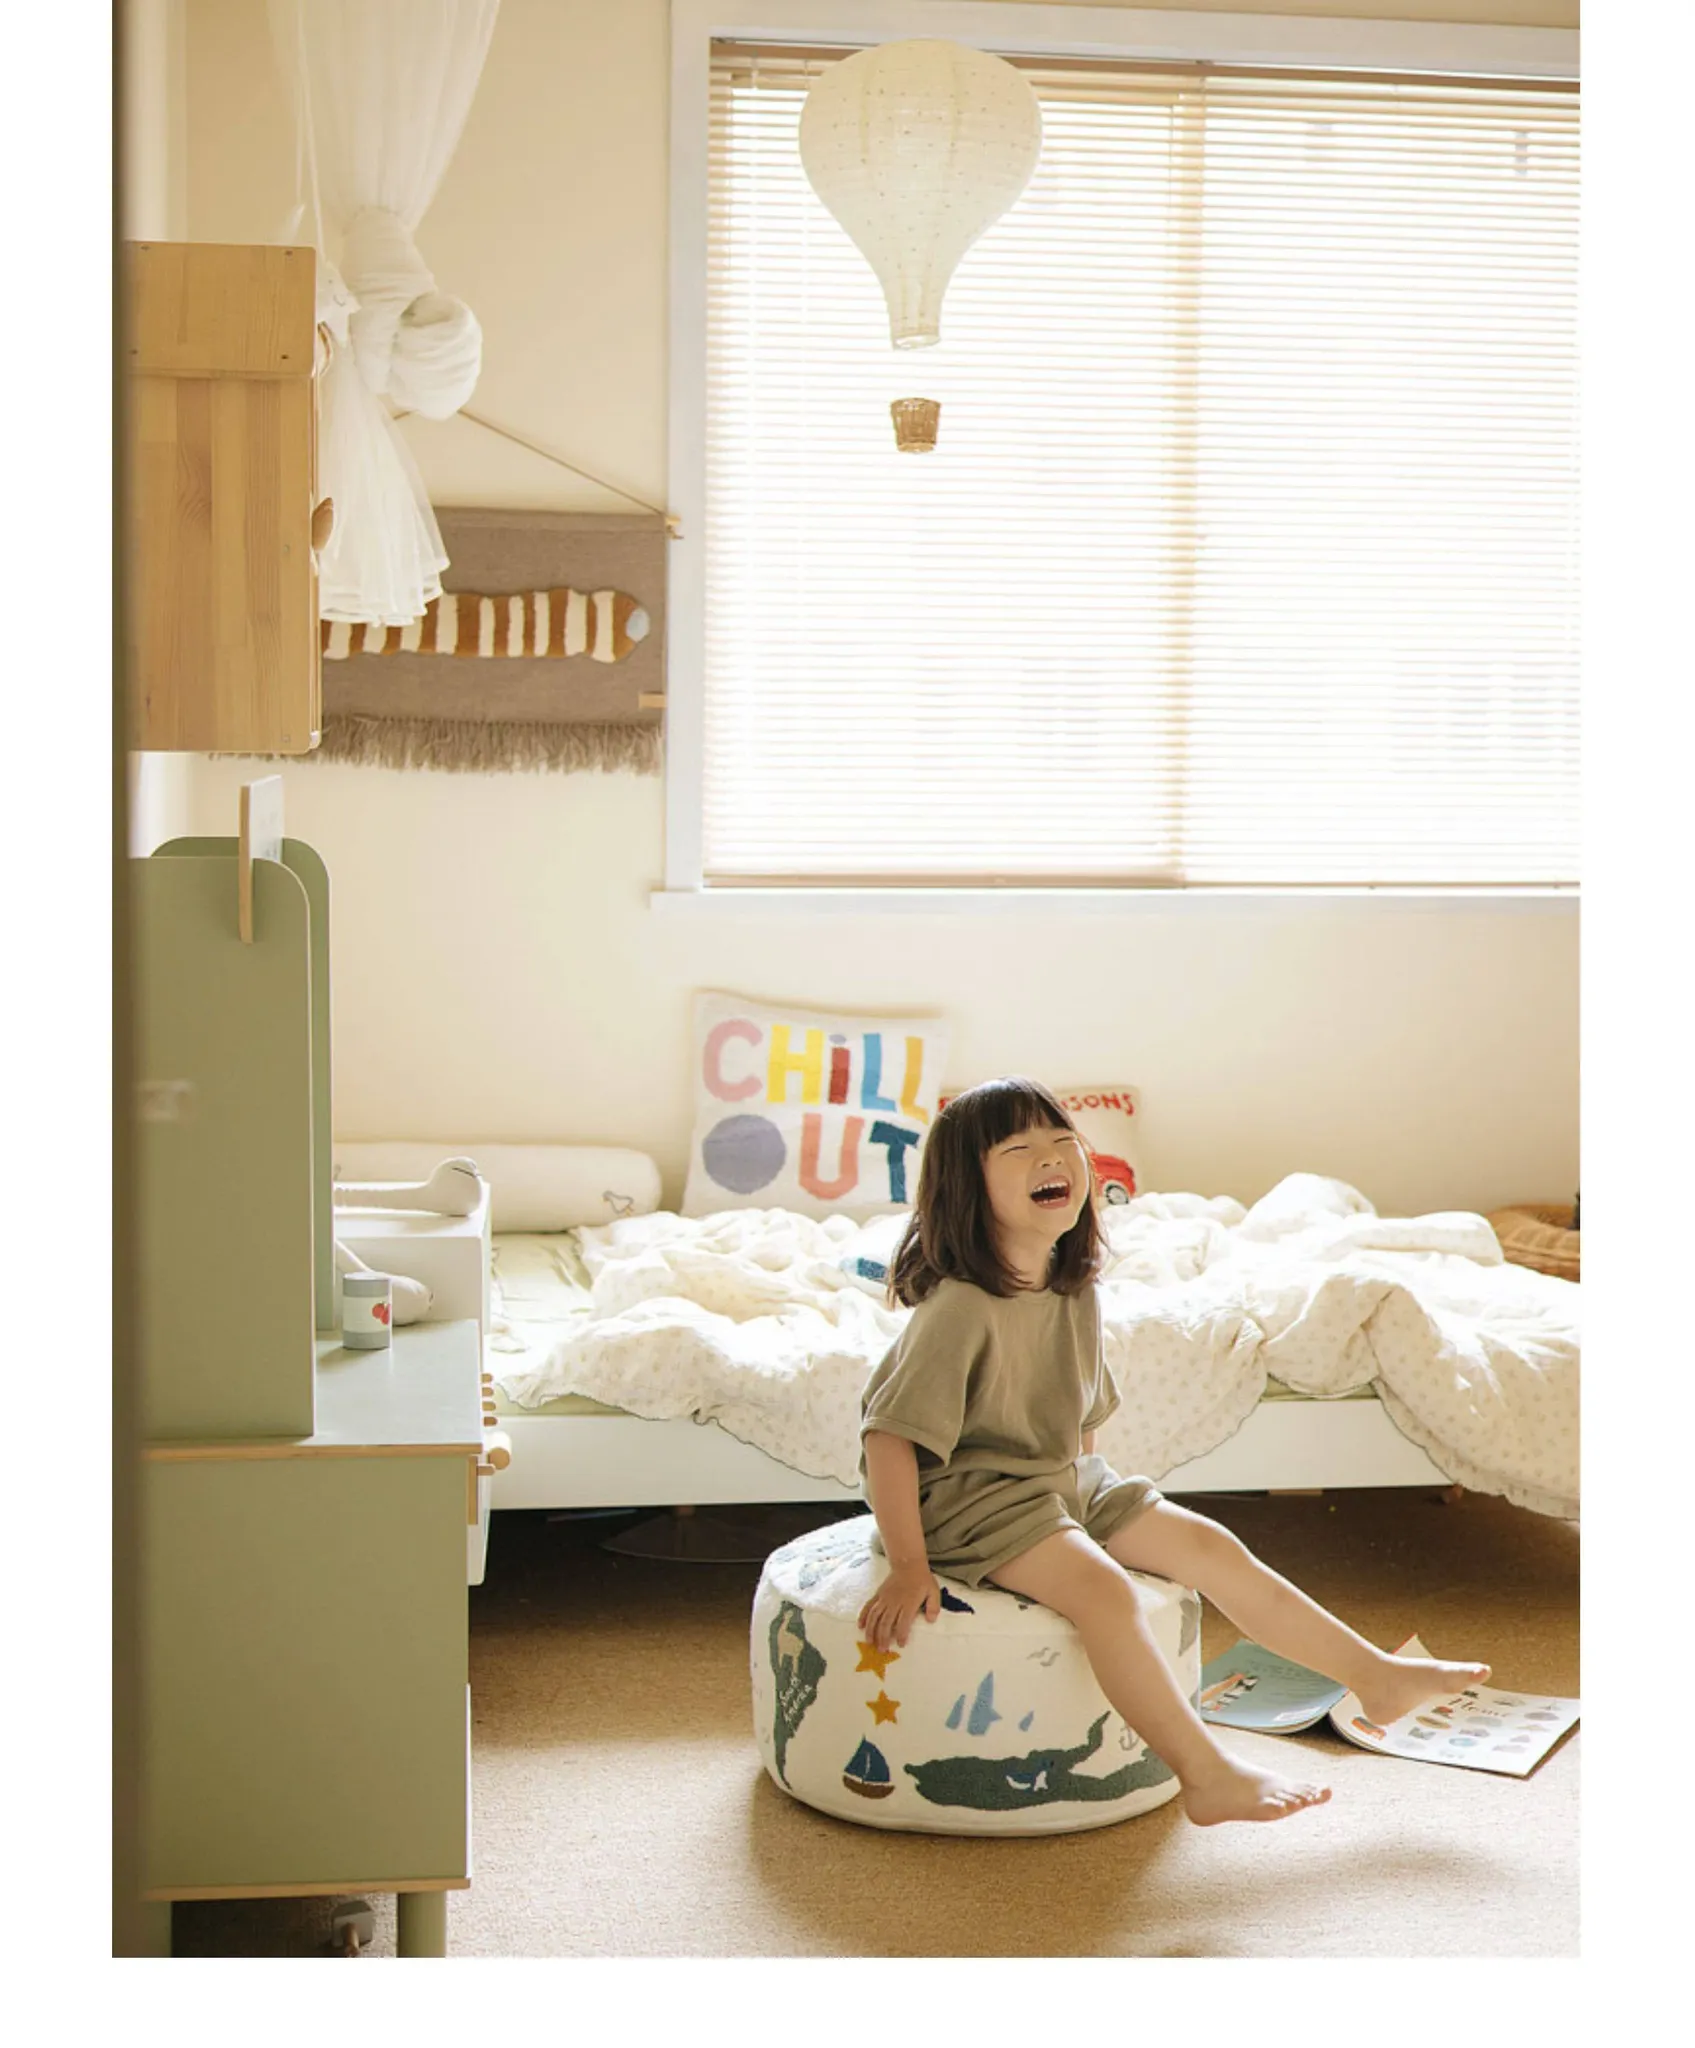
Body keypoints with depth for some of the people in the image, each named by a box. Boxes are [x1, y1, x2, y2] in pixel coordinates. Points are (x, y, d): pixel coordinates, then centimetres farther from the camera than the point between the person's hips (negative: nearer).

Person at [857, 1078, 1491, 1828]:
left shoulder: (1077, 1295, 1)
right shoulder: (959, 1308, -24)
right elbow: (890, 1435, -25)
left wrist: (1092, 1500, 15)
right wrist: (908, 1567, -26)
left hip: (1065, 1483, 8)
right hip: (966, 1494, -8)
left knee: (1210, 1546, 3)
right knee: (1102, 1588, -29)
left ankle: (1375, 1676, 14)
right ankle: (1211, 1778, -22)